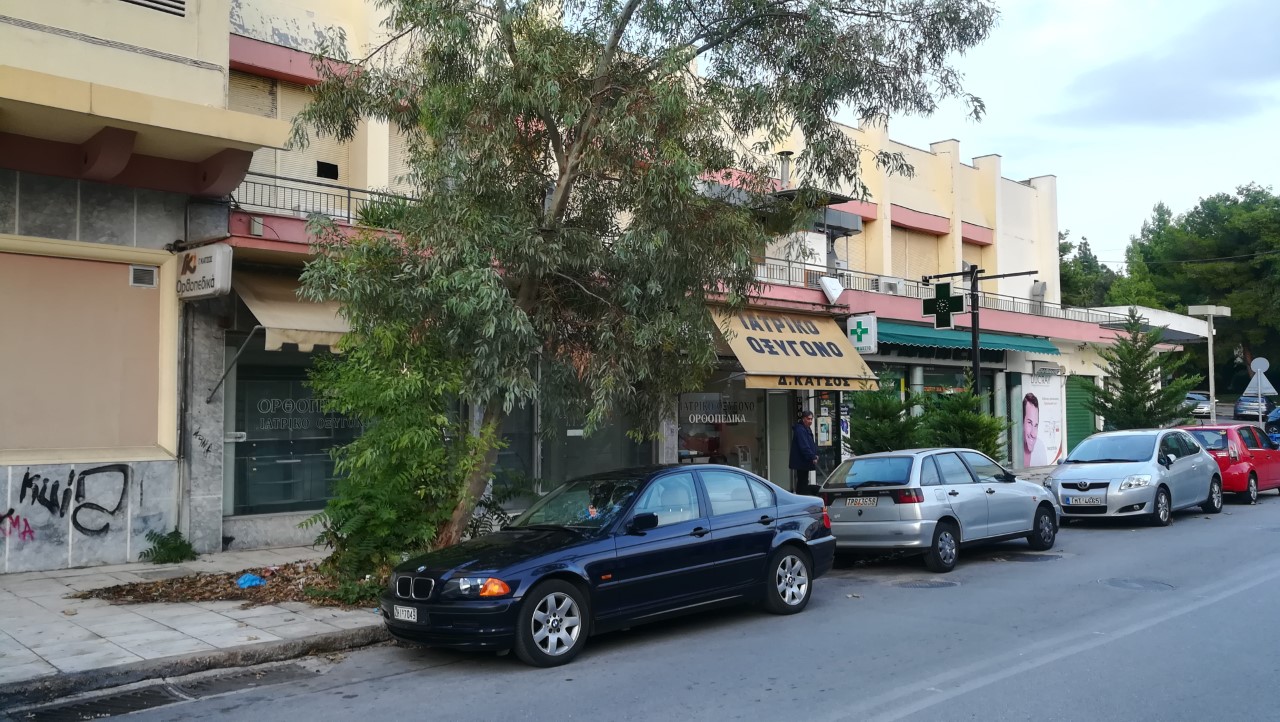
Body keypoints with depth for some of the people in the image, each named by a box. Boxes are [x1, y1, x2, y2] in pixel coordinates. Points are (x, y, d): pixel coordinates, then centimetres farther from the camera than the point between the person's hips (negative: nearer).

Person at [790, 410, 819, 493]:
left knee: (802, 483, 15)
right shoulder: (800, 430, -19)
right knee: (803, 483, -7)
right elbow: (804, 446, -25)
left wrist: (815, 455, 9)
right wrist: (813, 458, -24)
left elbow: (811, 444, 23)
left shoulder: (807, 429, 16)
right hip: (801, 462, -11)